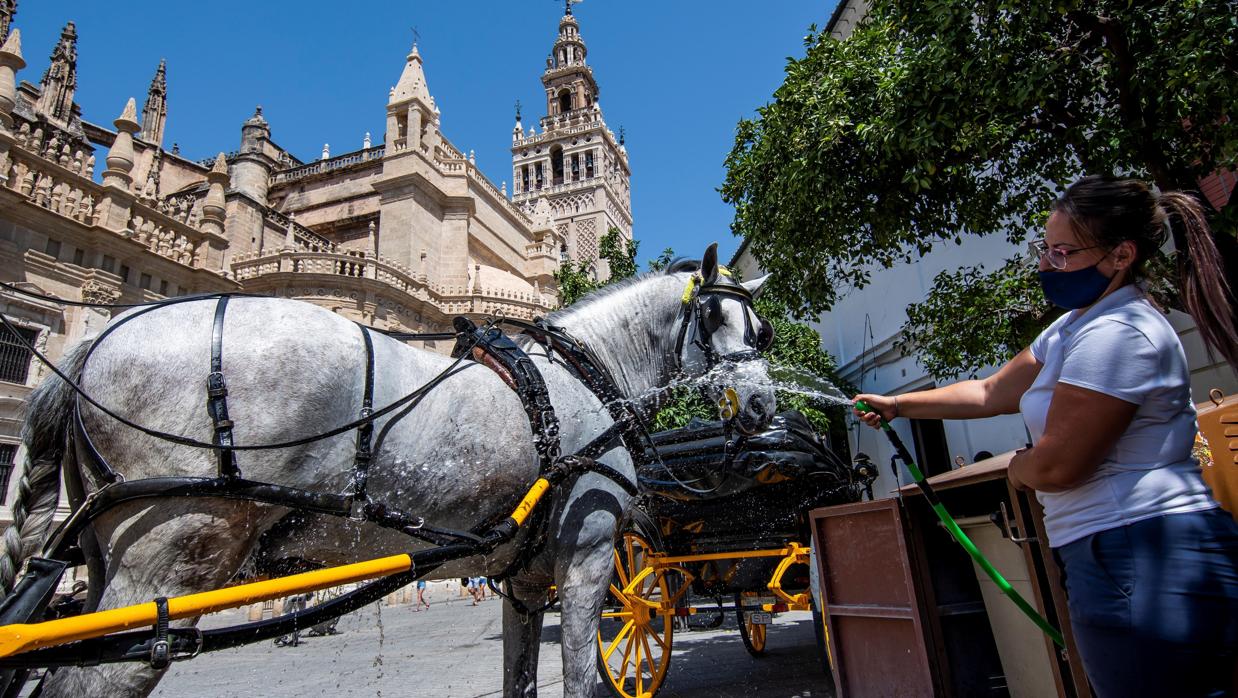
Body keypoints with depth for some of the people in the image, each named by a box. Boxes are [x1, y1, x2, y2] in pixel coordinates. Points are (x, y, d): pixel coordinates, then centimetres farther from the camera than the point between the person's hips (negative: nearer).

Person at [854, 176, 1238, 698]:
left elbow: (1054, 466, -22)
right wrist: (897, 405, 20)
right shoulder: (1078, 324, 14)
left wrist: (1018, 468, 1)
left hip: (1141, 566, -10)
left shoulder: (1116, 333, -20)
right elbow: (991, 392, 20)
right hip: (1126, 559, 10)